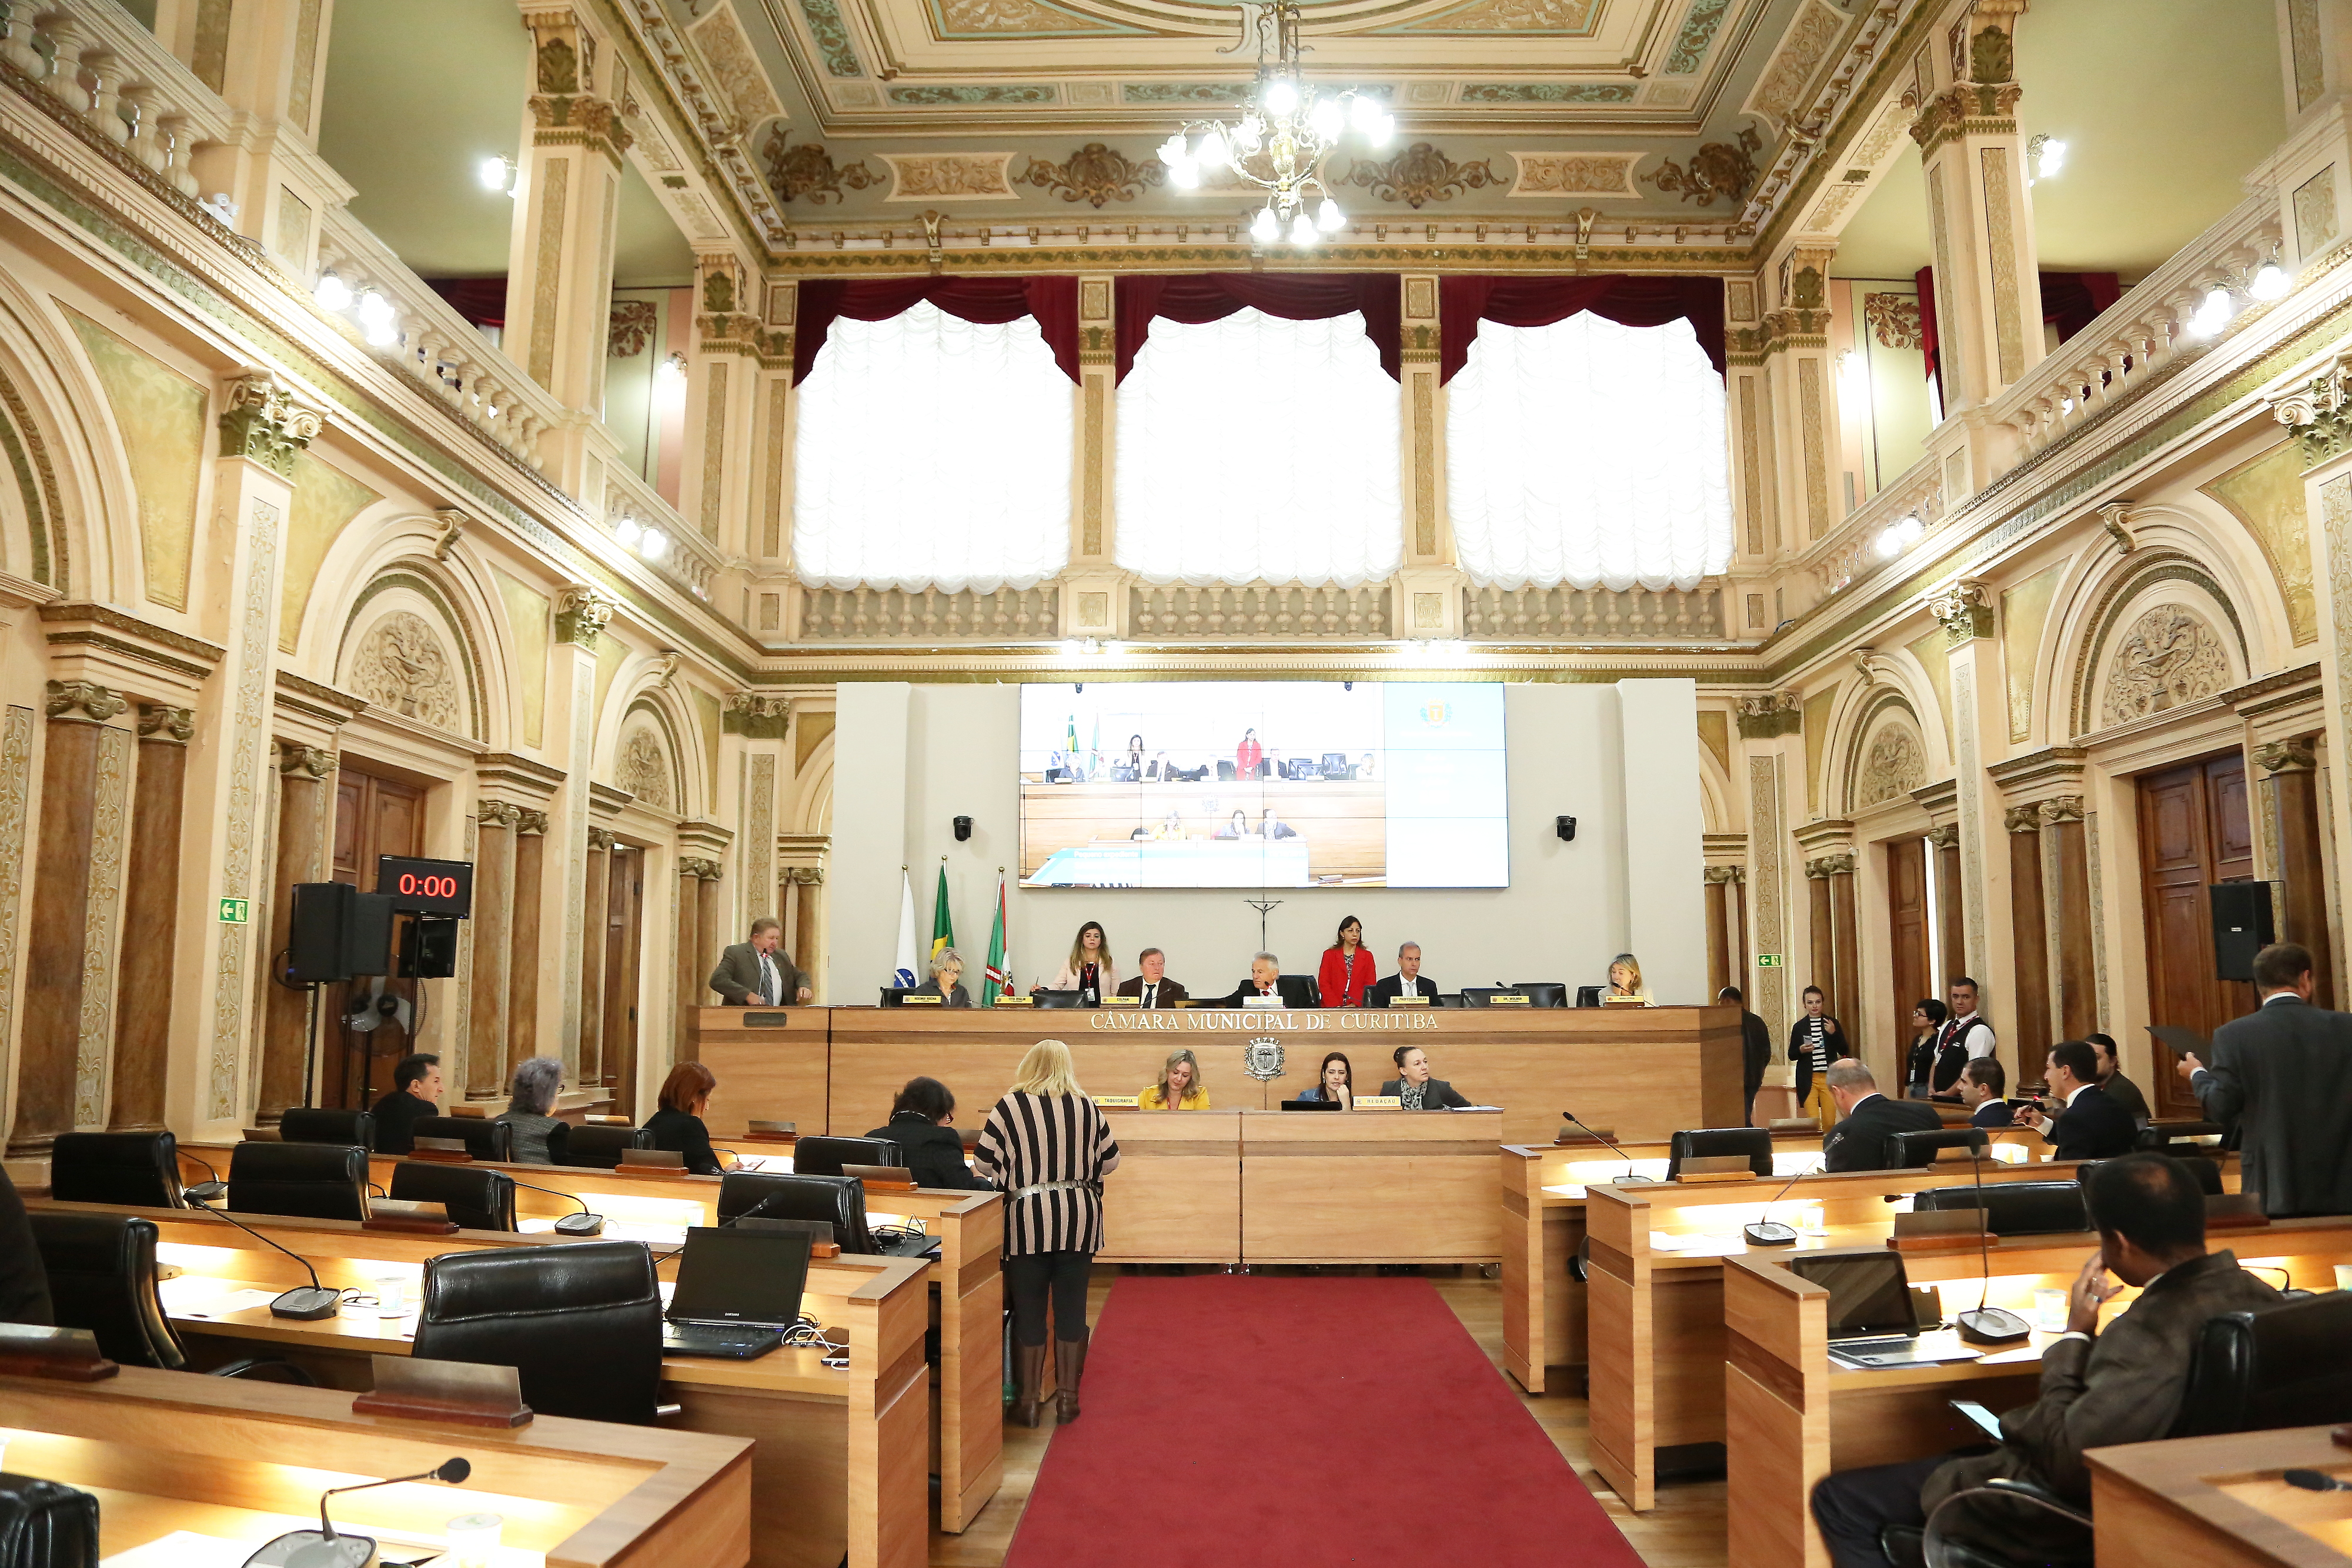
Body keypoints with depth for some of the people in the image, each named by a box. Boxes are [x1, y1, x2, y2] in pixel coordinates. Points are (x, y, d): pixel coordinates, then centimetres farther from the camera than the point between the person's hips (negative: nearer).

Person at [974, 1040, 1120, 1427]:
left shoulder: (1010, 1105, -6)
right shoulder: (1087, 1107, 2)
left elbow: (983, 1164, -5)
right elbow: (1110, 1161, 9)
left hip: (1028, 1219, -2)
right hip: (1080, 1218, 2)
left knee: (1028, 1309, 8)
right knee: (1071, 1306, 11)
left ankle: (1027, 1400, 15)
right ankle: (1068, 1397, 18)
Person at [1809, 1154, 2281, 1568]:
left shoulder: (2153, 1329, -35)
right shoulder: (2257, 1293, -8)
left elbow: (2066, 1459, -28)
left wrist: (2075, 1334, -18)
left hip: (2082, 1508, -10)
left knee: (1840, 1498, -1)